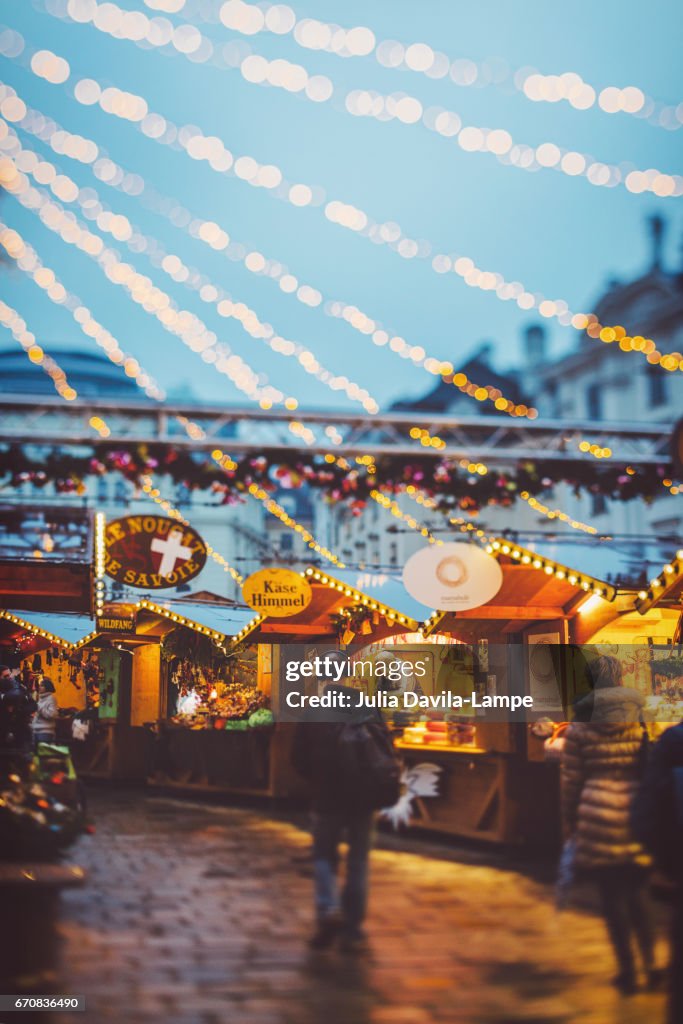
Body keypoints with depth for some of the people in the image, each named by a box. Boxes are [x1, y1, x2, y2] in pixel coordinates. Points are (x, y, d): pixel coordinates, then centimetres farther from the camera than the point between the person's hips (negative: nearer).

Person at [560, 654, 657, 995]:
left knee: (612, 894, 6)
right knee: (637, 890, 16)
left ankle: (627, 970, 10)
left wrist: (569, 821, 11)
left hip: (598, 811, -2)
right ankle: (650, 964, 16)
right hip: (637, 810, 2)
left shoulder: (580, 726, -1)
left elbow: (571, 779, 1)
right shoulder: (642, 717, 2)